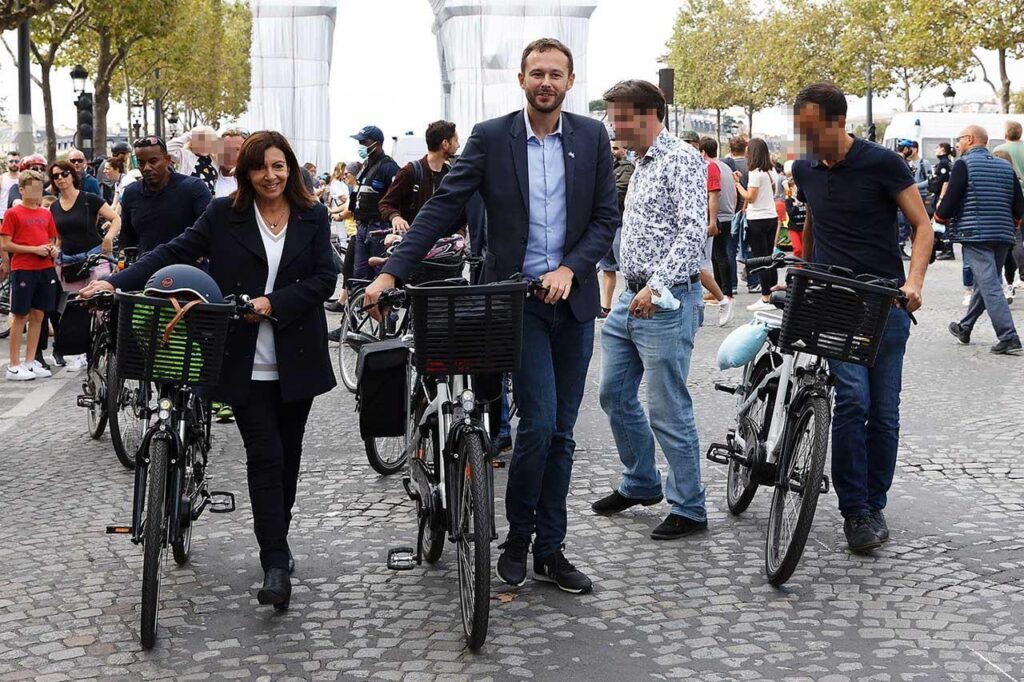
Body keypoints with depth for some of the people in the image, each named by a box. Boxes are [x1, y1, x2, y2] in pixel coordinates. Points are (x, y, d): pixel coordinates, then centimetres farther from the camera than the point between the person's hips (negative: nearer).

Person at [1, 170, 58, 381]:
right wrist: (35, 249, -15)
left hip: (45, 269, 6)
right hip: (23, 270, -5)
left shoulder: (46, 214, 13)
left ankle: (30, 362, 17)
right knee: (20, 316, -1)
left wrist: (53, 249, -1)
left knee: (38, 315, 8)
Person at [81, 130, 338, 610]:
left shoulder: (313, 217, 4)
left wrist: (274, 303, -16)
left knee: (288, 455, 11)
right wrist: (116, 283, -13)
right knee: (264, 457, -7)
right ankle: (275, 565, -6)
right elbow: (176, 252, -2)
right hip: (247, 362, -2)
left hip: (296, 359, 2)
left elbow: (324, 278, -3)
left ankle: (277, 546, 28)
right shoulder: (224, 214, 2)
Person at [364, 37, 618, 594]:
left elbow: (606, 217, 3)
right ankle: (518, 539, 8)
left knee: (560, 432, 7)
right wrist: (392, 272, -16)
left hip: (572, 299, 3)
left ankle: (549, 549, 18)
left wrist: (570, 269, -12)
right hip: (517, 299, -3)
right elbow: (442, 208, -7)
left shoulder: (591, 137, 3)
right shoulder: (490, 137, -3)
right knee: (538, 421, -12)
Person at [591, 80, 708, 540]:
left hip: (666, 303, -10)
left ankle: (689, 508, 7)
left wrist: (657, 285, -30)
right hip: (632, 297, 10)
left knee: (668, 408, -5)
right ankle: (640, 484, 31)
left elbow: (694, 229, -23)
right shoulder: (641, 165, 18)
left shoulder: (682, 160, -12)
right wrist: (637, 288, 20)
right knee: (614, 394, 16)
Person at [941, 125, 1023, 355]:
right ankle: (965, 328, 34)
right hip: (1003, 235, 7)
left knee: (990, 286, -9)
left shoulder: (963, 164, -7)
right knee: (984, 283, 18)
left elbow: (949, 202, -11)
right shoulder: (1005, 166, 12)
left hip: (975, 234, -7)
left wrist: (939, 216, 9)